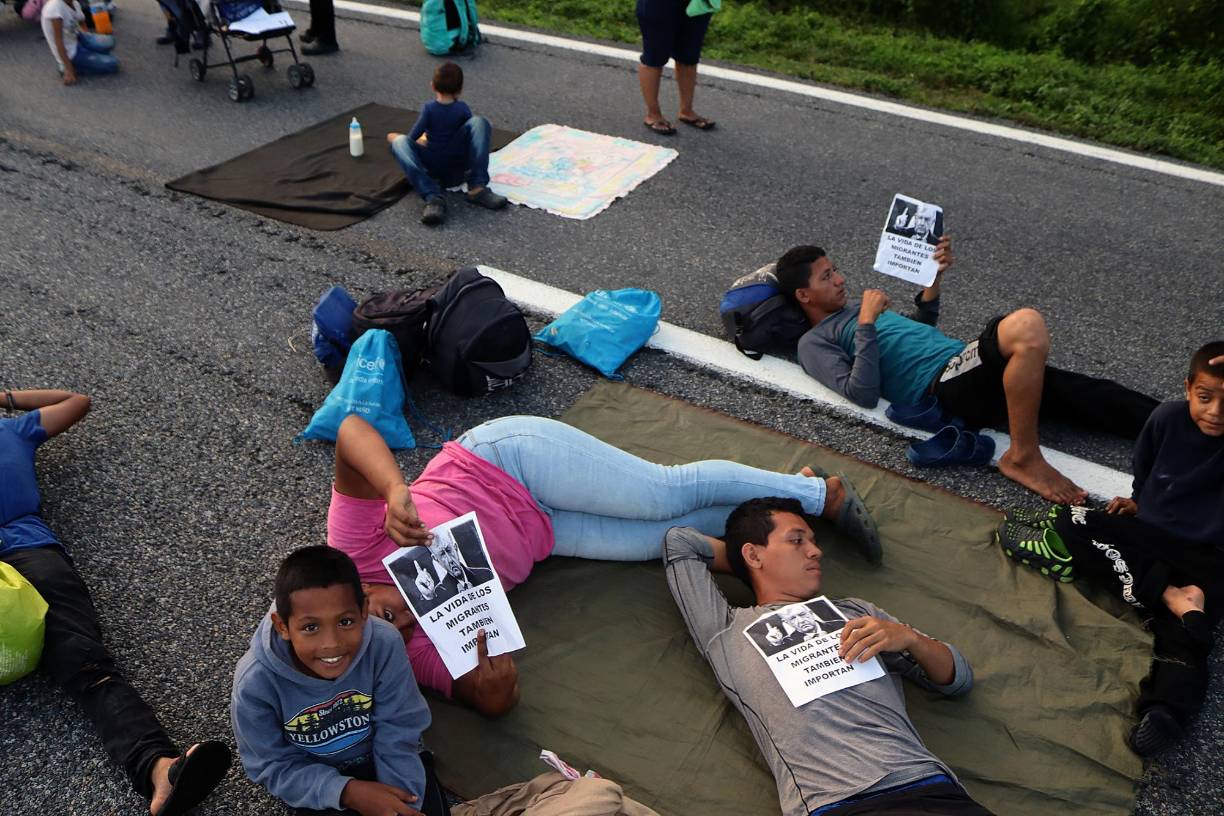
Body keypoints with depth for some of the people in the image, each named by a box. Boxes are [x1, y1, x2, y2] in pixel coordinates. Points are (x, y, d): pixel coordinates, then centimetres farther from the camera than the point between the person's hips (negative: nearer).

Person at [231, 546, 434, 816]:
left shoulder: (385, 645, -30)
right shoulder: (255, 683, -29)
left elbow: (397, 739, -19)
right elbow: (275, 767, -17)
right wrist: (346, 792, -29)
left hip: (375, 761, 1)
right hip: (313, 782, -1)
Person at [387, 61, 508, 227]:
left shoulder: (429, 108, -4)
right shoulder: (463, 109, -1)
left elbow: (412, 139, -2)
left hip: (431, 172, -1)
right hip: (459, 172, 1)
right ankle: (477, 189, -23)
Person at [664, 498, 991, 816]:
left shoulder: (856, 611, 29)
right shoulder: (729, 630, 18)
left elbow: (960, 679, 28)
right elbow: (680, 541, 24)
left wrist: (910, 638, 7)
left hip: (929, 785, 3)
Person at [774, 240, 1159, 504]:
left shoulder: (854, 306, 28)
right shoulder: (814, 342, 1)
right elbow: (862, 394, -14)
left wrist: (933, 278, 20)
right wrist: (866, 324, -15)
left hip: (963, 365, 9)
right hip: (941, 386, -9)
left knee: (1085, 393, -1)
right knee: (1026, 325, -32)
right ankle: (1023, 457, -23)